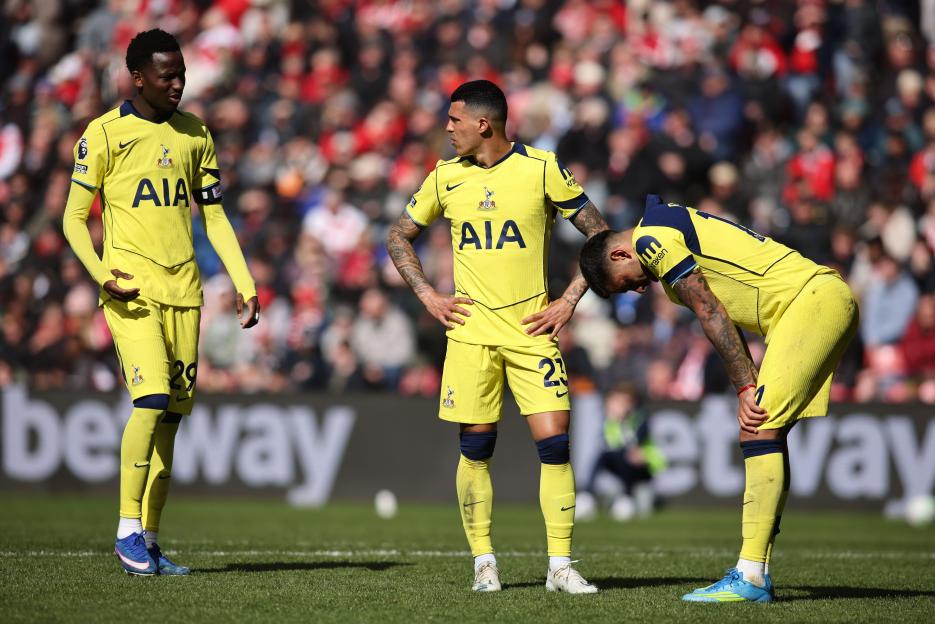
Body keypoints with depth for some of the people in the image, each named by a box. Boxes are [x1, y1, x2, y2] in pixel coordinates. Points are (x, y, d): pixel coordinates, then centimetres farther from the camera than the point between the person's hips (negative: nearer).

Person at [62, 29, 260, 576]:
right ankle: (128, 530, -11)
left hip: (183, 290, 5)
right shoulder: (105, 133, -3)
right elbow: (74, 218, -1)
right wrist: (100, 273, -18)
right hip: (132, 291, -5)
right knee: (152, 399, -20)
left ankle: (149, 540, 11)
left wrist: (245, 285, 8)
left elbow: (214, 218, 17)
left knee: (172, 414, 4)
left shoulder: (194, 134, 12)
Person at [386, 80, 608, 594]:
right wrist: (427, 295, 6)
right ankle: (483, 563, 10)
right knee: (475, 447, 1)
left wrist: (568, 301, -4)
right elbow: (398, 237, 18)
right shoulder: (446, 178, 6)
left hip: (532, 330, -2)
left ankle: (560, 566, -2)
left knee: (554, 443, -8)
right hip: (471, 333, 2)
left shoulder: (542, 169, -3)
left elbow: (600, 236, 1)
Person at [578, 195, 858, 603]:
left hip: (815, 297, -10)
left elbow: (712, 317, -10)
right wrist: (751, 391, 9)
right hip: (830, 298, 10)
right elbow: (724, 321, 19)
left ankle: (750, 577, -18)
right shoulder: (668, 235, 24)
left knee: (759, 432, -14)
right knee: (762, 432, 8)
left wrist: (746, 389, -6)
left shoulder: (651, 239, -6)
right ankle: (758, 574, 7)